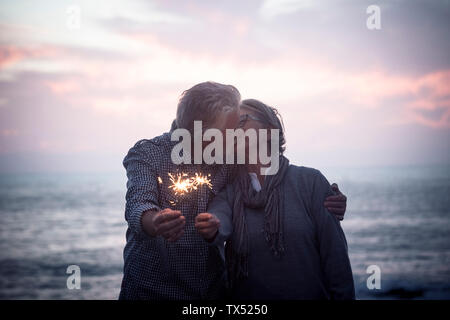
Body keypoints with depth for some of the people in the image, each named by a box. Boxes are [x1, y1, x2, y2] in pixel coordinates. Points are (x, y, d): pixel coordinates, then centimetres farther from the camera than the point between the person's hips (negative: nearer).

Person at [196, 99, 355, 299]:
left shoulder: (310, 181, -6)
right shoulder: (229, 191, 1)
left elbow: (334, 253, -8)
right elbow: (220, 216, -21)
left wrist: (344, 296, -14)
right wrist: (211, 230, -43)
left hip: (309, 293, -2)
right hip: (245, 295, 2)